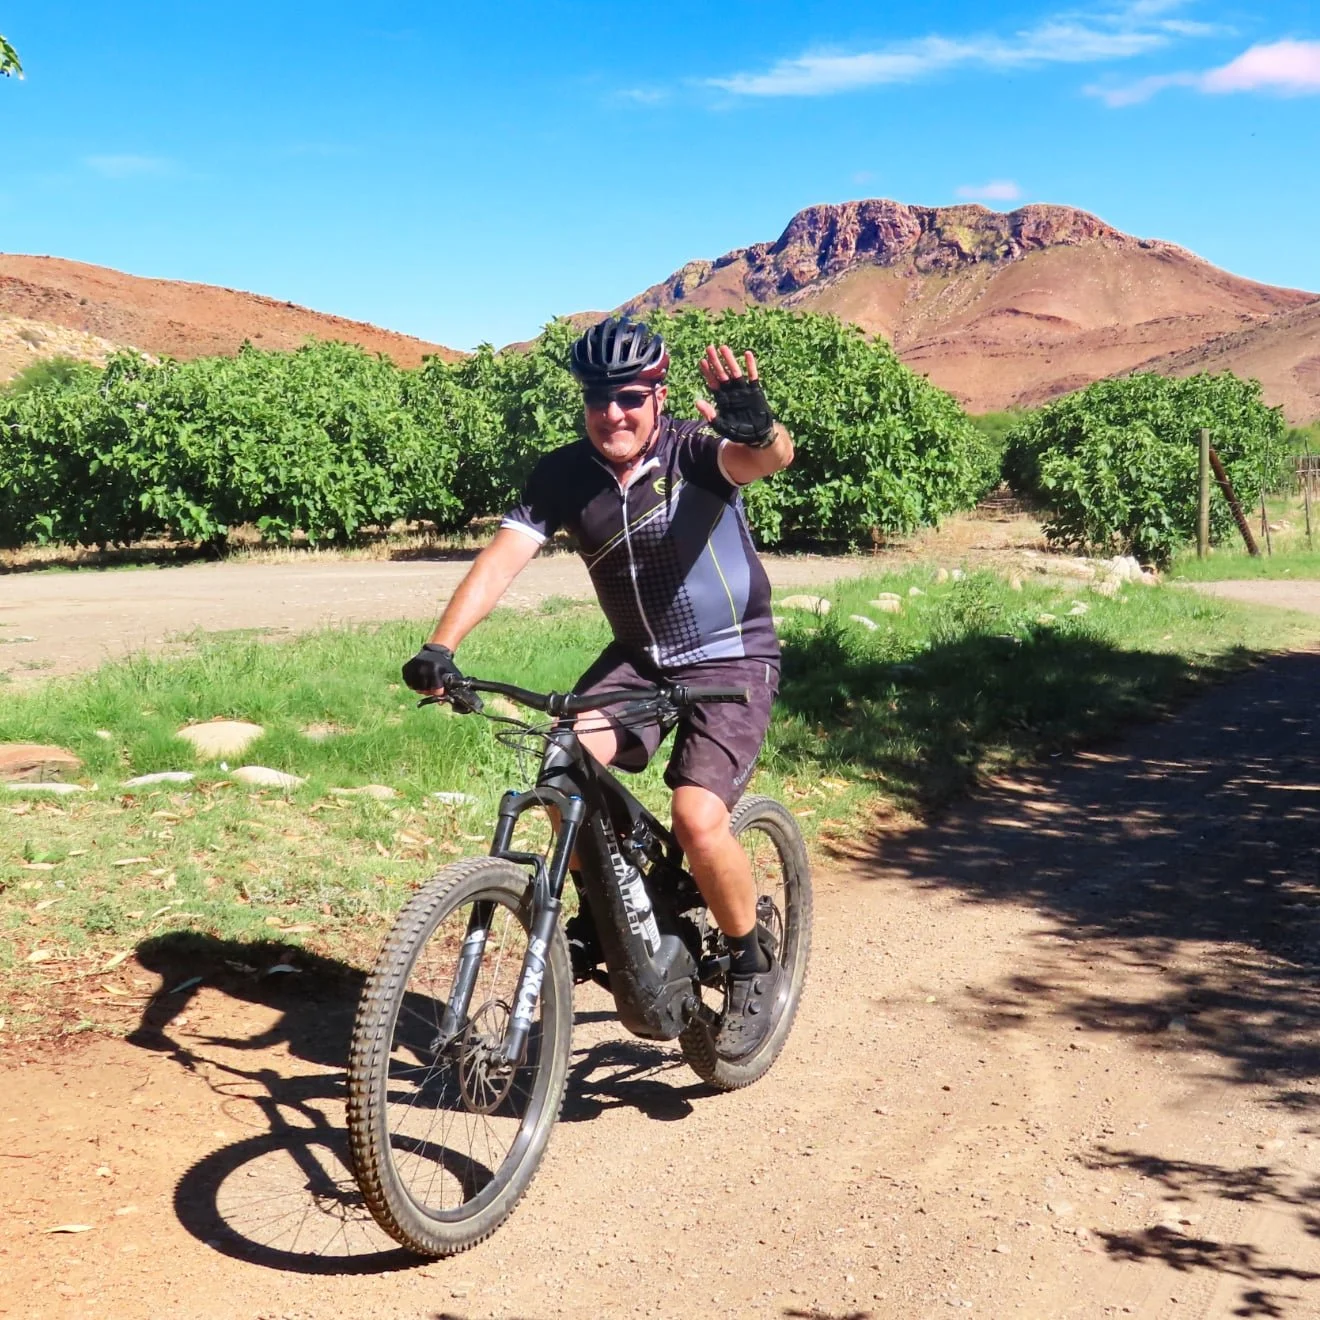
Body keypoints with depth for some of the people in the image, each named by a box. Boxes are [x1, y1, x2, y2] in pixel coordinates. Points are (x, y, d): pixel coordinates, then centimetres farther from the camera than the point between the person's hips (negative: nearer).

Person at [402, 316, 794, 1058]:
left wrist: (757, 429, -64)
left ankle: (753, 967, 5)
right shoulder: (564, 476, -8)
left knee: (699, 818, -22)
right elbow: (503, 557, -17)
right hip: (638, 657, 4)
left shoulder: (694, 452, -18)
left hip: (732, 658, -4)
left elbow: (767, 459, -39)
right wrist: (441, 646, -32)